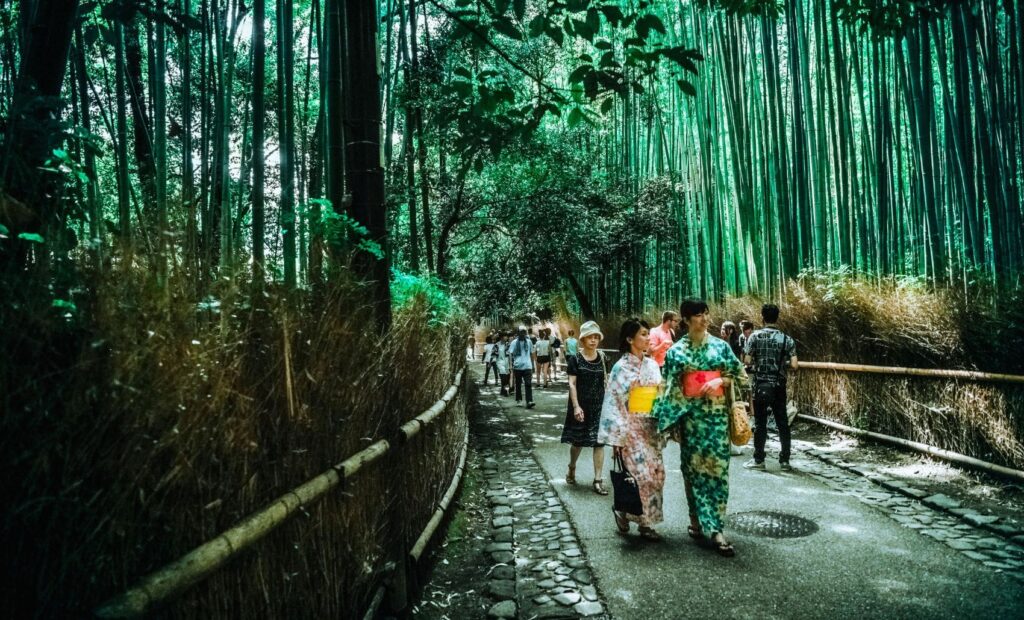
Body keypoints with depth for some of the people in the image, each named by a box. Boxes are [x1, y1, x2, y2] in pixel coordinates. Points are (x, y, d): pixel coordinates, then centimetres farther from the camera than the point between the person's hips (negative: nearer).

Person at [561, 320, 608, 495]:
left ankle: (598, 480, 4)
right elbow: (572, 383, -8)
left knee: (599, 441, -2)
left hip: (599, 405, 2)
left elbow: (606, 380, 9)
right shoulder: (575, 359, -6)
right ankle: (571, 469, 37)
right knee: (578, 441, 10)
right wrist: (576, 406, -16)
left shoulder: (602, 358, 3)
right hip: (580, 405, -2)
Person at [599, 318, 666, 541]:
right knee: (642, 475, -9)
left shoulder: (653, 365, 10)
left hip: (651, 426, 6)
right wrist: (616, 438, -13)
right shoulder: (621, 367, -8)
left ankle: (644, 520, 21)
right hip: (631, 426, -6)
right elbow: (613, 403, -10)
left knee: (656, 473, 4)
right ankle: (623, 509, 16)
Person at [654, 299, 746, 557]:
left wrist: (721, 381, -10)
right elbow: (670, 388, 1)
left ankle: (713, 526, 3)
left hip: (717, 413, 1)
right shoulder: (676, 351, 1)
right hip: (690, 414, -1)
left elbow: (739, 374, 10)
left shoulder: (720, 345, 6)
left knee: (716, 467, -2)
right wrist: (672, 422, -3)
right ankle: (697, 521, 18)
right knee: (694, 467, 5)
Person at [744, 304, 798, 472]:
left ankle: (759, 460, 8)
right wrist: (782, 363, 14)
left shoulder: (755, 336, -6)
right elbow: (794, 365, -6)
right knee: (782, 422, 9)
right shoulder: (786, 339, -2)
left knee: (760, 422, 4)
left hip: (761, 385, -2)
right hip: (779, 386, 2)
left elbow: (748, 361, -8)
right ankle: (784, 460, 13)